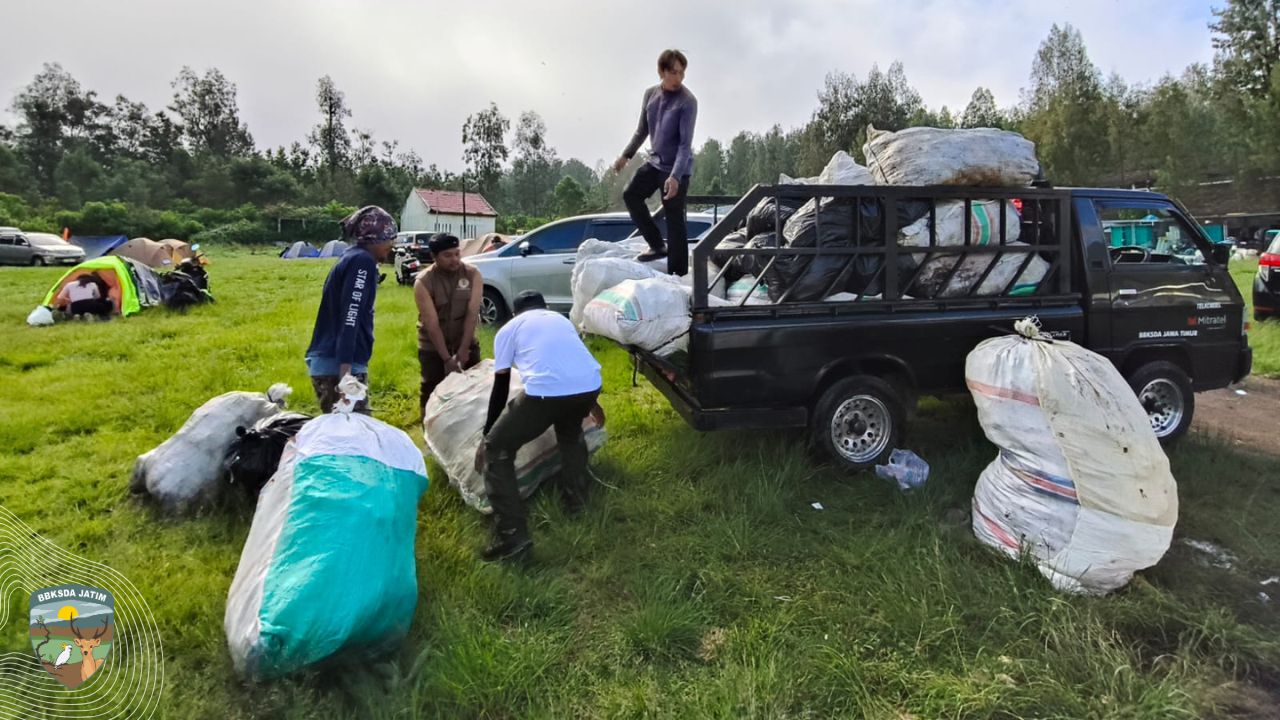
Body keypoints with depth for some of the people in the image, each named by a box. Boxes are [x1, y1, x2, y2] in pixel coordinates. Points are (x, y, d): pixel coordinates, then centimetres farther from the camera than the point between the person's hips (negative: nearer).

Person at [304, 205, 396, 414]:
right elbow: (350, 318, -21)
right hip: (338, 365, -10)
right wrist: (345, 371, -27)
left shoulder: (351, 258, 19)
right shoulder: (362, 261, -10)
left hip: (327, 363, 10)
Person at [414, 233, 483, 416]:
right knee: (432, 392, 3)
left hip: (465, 344, 2)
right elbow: (432, 323, -19)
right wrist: (446, 358, -21)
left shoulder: (472, 274, -10)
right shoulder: (423, 282, -16)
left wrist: (464, 349, -17)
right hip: (433, 348, -2)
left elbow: (472, 314, -13)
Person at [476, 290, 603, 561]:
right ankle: (576, 497, 42)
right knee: (570, 432, 39)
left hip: (546, 392, -5)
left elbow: (500, 388, 21)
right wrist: (585, 406, 62)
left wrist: (487, 434, 32)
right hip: (590, 386, 5)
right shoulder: (561, 319, 34)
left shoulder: (509, 329, 22)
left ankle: (512, 536, 5)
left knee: (496, 451, 12)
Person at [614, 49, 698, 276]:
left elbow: (685, 143, -23)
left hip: (677, 168, -7)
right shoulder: (650, 94, 2)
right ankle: (658, 246, 21)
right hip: (655, 162, 7)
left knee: (674, 219, -5)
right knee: (631, 195, 12)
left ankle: (678, 273, 4)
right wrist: (626, 155, 12)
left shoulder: (687, 102, -18)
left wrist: (675, 176, -34)